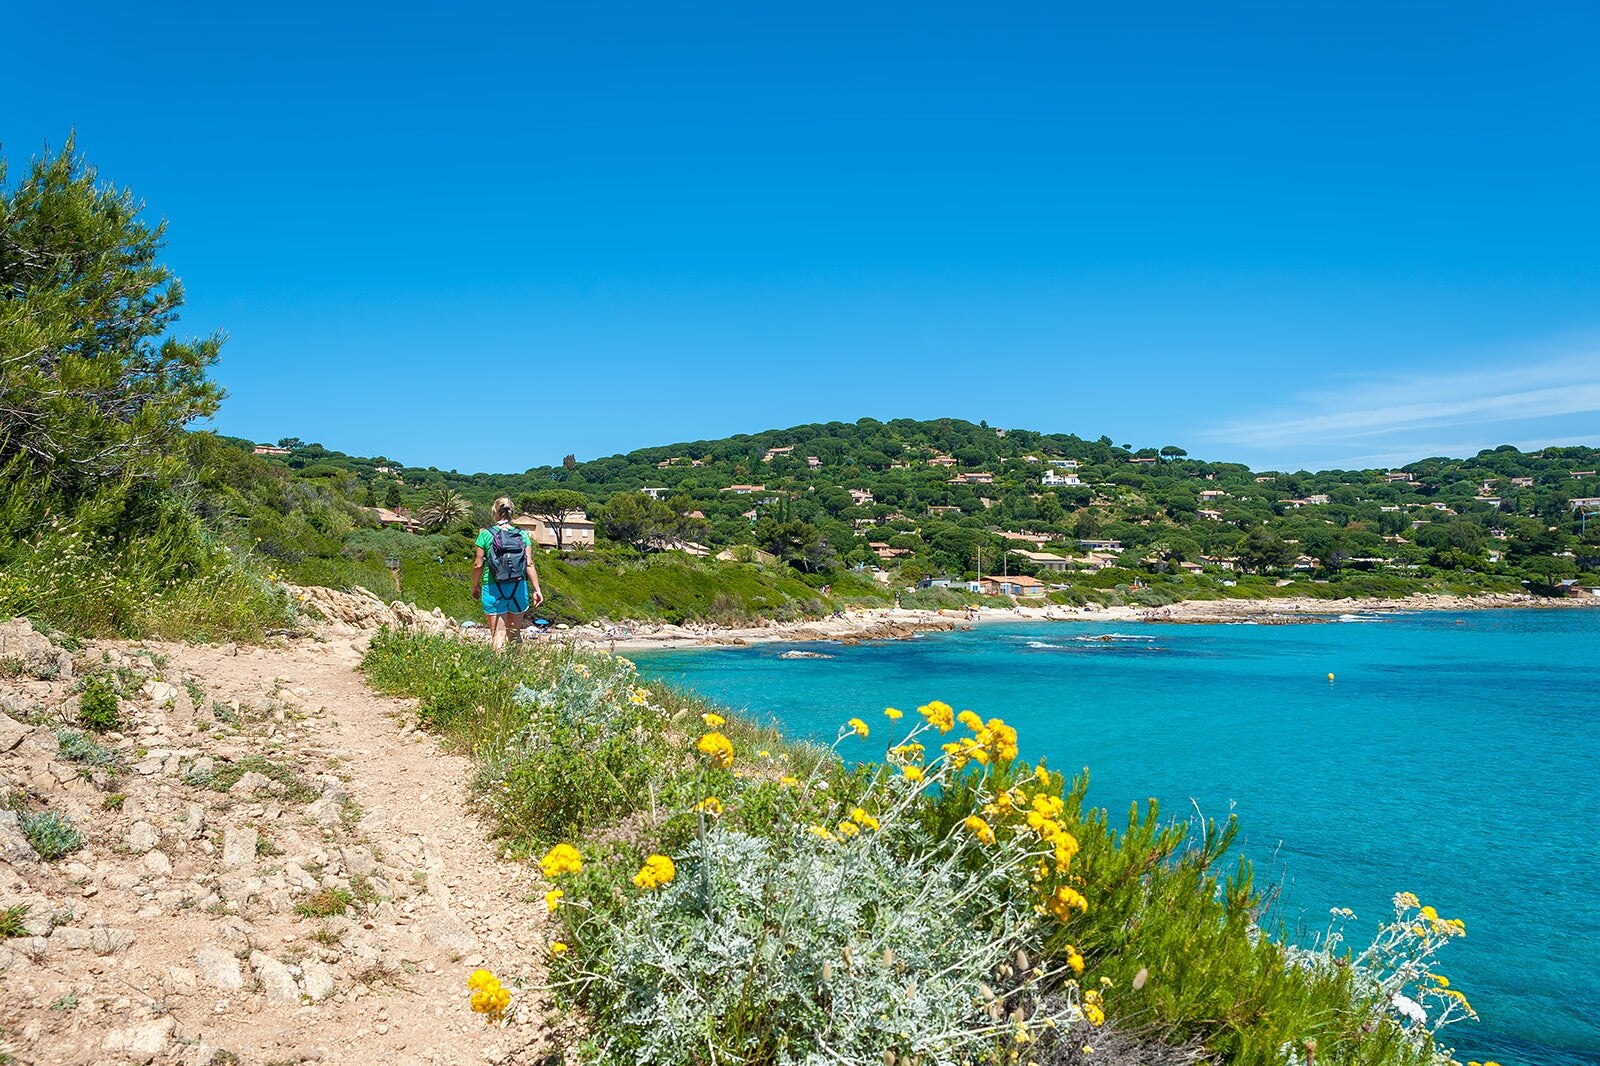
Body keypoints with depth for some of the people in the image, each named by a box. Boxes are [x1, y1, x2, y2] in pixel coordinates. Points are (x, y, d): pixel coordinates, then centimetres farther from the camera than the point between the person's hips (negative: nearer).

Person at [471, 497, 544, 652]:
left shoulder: (486, 534, -4)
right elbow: (529, 565, -2)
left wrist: (475, 586, 12)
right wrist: (536, 589, 3)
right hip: (518, 588, 3)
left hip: (493, 589, -3)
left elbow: (478, 565, -2)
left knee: (498, 633, 0)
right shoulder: (523, 535, 1)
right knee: (515, 633, 17)